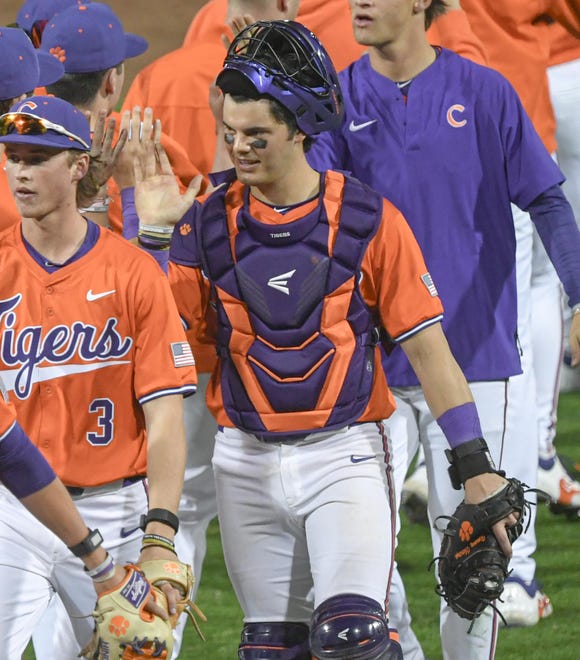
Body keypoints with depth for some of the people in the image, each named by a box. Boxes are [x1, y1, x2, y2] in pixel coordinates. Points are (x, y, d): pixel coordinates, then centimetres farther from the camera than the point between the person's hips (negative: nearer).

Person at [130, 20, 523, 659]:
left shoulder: (369, 221, -4)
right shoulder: (208, 222, 2)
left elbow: (426, 346, -2)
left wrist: (475, 465, -4)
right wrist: (154, 233, -10)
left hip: (344, 455, -3)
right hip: (246, 462, 3)